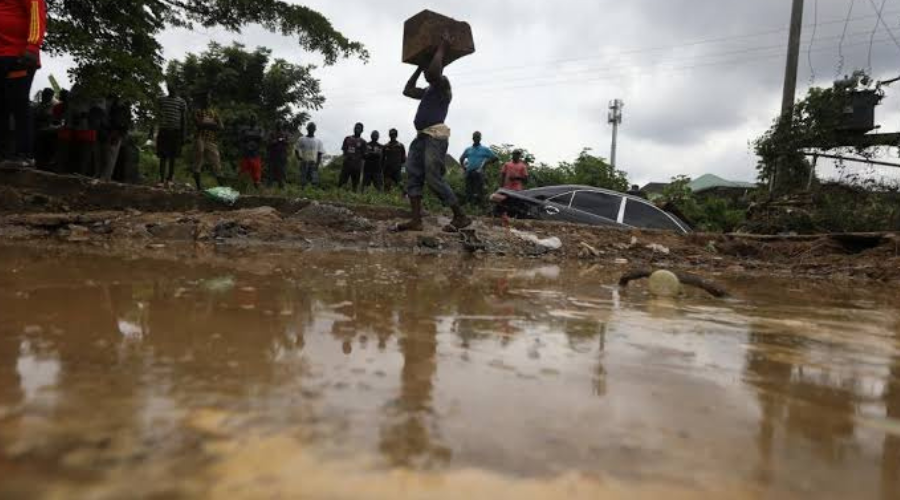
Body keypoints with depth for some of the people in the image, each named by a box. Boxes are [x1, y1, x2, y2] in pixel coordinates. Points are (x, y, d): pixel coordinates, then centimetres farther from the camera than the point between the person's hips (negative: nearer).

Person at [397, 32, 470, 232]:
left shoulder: (443, 84, 2)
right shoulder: (428, 91, 30)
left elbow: (433, 71, -19)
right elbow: (407, 90, 38)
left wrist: (442, 48, -7)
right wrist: (419, 68, 36)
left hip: (435, 136, -9)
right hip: (422, 136, 10)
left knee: (434, 179, -16)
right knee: (413, 176, -3)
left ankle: (461, 217, -10)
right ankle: (416, 221, -9)